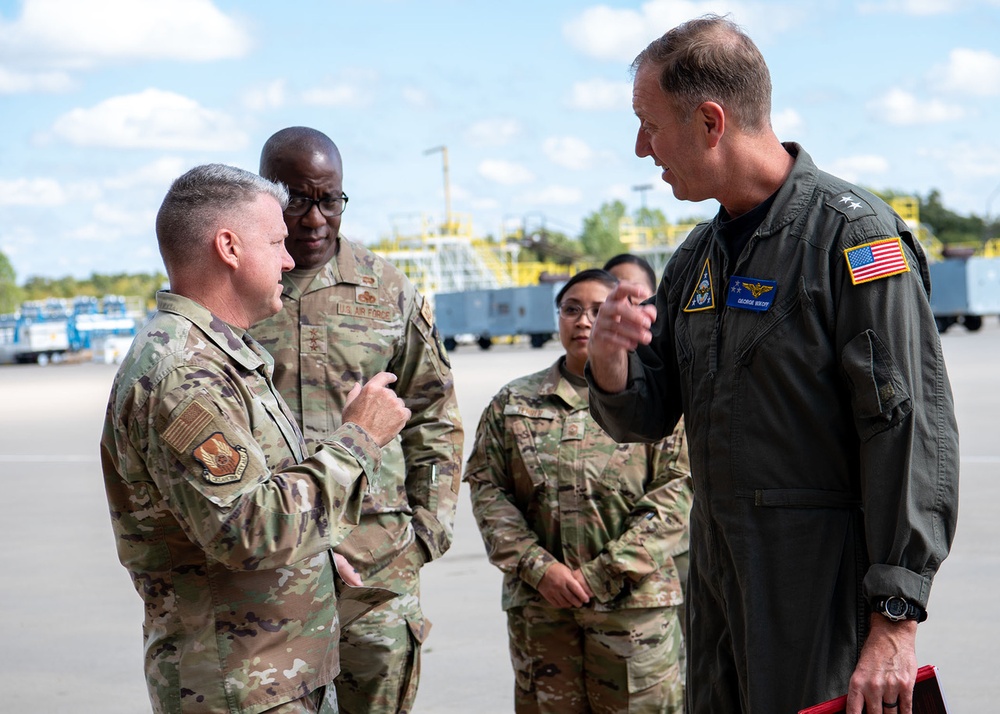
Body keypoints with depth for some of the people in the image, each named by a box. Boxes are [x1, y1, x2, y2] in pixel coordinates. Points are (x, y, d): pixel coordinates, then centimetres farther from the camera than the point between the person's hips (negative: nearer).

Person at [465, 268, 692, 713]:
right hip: (538, 607, 2)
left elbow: (676, 493, -4)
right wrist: (538, 567, -8)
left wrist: (602, 575, -10)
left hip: (634, 605, -2)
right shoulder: (514, 403, 12)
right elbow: (486, 488, 6)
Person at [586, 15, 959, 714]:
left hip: (826, 579, -8)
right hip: (719, 577, 8)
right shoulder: (698, 257, 14)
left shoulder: (854, 233, -11)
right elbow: (645, 419, 16)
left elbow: (913, 434, -17)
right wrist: (609, 359, -7)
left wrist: (895, 620, -21)